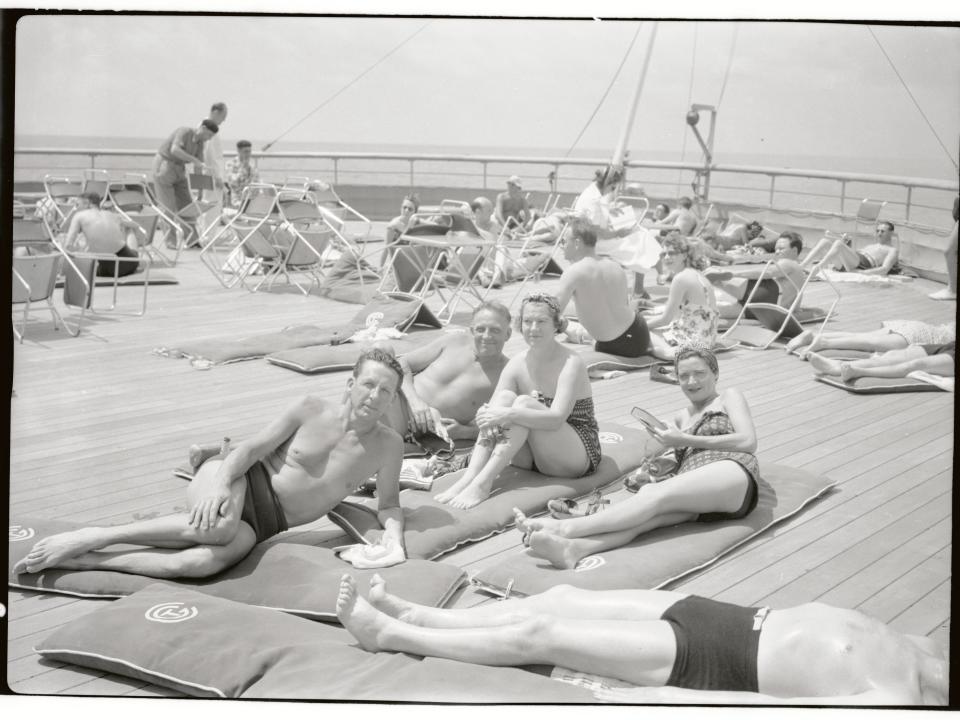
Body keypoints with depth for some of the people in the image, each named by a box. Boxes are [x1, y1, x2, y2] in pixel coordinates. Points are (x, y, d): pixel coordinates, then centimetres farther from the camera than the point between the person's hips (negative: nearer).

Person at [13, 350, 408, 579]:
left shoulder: (387, 445, 0)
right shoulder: (312, 409, -3)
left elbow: (388, 504, 11)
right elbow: (251, 447, -5)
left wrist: (393, 535, -12)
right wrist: (221, 484, -24)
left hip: (264, 526, 1)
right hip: (237, 481, -1)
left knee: (209, 560, -36)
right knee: (219, 526, -41)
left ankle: (80, 561, -25)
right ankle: (91, 537, -24)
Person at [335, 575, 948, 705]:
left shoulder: (893, 704, -25)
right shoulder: (918, 651, 0)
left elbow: (770, 705, -31)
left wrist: (667, 699, -34)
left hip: (703, 661, -8)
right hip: (731, 618, 8)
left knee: (536, 634, -7)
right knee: (559, 599, 7)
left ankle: (391, 635, 8)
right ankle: (416, 616, 20)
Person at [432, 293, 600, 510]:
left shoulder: (571, 364, -16)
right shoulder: (517, 364, 1)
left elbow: (557, 418, -29)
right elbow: (493, 409, -8)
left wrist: (508, 414, -37)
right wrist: (486, 416, -33)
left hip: (579, 457, -5)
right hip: (533, 457, 5)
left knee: (523, 403, -27)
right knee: (505, 396, -19)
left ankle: (483, 483, -35)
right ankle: (470, 477, -33)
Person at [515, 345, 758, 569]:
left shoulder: (729, 397, 20)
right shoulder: (681, 417, 37)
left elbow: (748, 442, 3)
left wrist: (685, 440, 1)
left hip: (730, 476, -4)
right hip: (695, 499, 4)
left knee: (656, 496, -32)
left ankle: (563, 527, -49)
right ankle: (572, 548, -58)